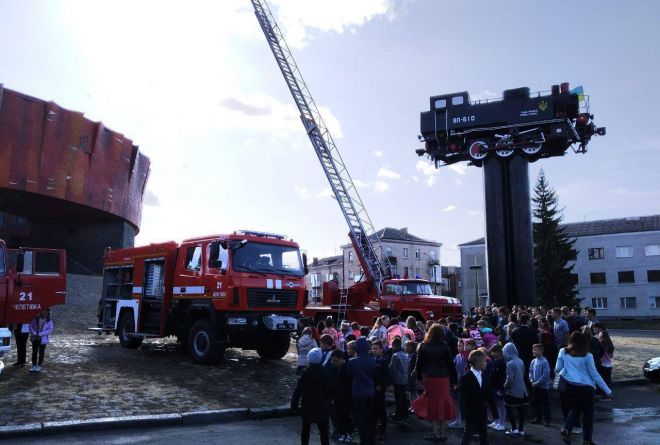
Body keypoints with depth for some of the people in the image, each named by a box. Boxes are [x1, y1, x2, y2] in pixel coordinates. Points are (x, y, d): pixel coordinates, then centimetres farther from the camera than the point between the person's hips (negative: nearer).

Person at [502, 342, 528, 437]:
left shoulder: (510, 363, -20)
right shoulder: (520, 361, 2)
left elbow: (509, 379, -20)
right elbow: (523, 374, 13)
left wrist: (505, 387, -5)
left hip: (513, 391, -7)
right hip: (522, 390, 7)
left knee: (509, 408, 7)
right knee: (521, 410, 12)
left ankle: (514, 428, 5)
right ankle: (521, 430, 20)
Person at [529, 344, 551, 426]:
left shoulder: (544, 362, -16)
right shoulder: (533, 361, 4)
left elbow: (545, 375, -17)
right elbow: (530, 372, 13)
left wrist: (537, 382, -16)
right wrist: (532, 381, -1)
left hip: (543, 386, -7)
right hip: (535, 386, 7)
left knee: (545, 404, 1)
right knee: (536, 403, 14)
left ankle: (547, 420, 7)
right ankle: (537, 418, 24)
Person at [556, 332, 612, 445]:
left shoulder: (563, 352, -2)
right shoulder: (587, 355, -7)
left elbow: (558, 369, 2)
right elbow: (594, 375, -4)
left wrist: (556, 371, 28)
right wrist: (607, 390, 4)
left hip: (570, 385, 3)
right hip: (585, 387, -3)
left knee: (574, 409, 19)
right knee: (588, 412, 12)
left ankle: (566, 429, -1)